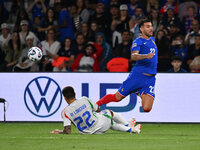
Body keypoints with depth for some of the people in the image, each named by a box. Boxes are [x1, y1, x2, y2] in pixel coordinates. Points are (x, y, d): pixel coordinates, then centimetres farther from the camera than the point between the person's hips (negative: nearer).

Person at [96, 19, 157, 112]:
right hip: (137, 75, -4)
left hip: (150, 79, 4)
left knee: (147, 109, -13)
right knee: (117, 97, 1)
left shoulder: (152, 40, 17)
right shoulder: (138, 41, -5)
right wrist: (146, 56, -38)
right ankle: (96, 104, 27)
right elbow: (133, 56, -25)